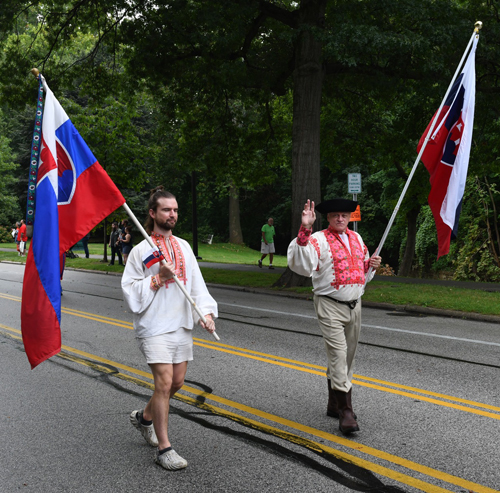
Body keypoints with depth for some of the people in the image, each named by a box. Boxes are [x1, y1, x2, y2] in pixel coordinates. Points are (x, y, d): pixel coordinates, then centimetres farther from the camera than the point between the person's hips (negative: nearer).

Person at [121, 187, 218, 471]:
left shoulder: (183, 247, 11)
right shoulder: (141, 251, -5)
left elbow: (197, 283, 8)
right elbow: (130, 291, -7)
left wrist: (206, 311, -6)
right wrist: (158, 278, -17)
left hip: (182, 325, 6)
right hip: (155, 327, -6)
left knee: (177, 383, 12)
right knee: (165, 383, -12)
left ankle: (145, 417, 38)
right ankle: (164, 449, -1)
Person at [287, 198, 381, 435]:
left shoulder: (356, 238, 13)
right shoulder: (319, 239, -10)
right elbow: (301, 263, -29)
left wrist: (371, 264, 2)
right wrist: (305, 230, -39)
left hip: (354, 306, 7)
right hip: (330, 307, -7)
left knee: (347, 357, 15)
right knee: (338, 355, -13)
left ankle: (334, 404, 30)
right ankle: (346, 411, -11)